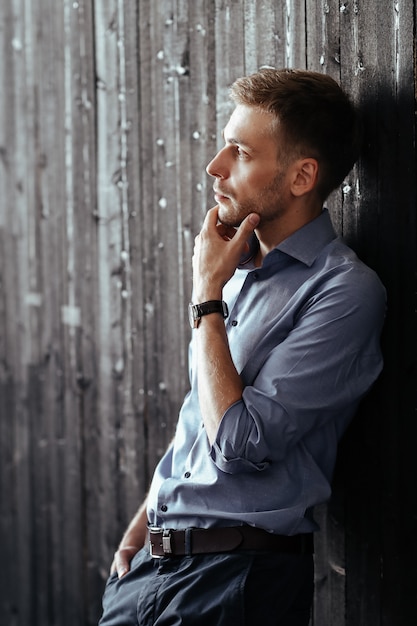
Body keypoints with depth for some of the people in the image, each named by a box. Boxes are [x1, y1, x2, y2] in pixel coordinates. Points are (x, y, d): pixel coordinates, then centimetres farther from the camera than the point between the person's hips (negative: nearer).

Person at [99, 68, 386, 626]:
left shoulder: (344, 291, -15)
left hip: (237, 579, -7)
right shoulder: (238, 265, 10)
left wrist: (207, 295, -14)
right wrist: (141, 527, 12)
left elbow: (239, 443, -21)